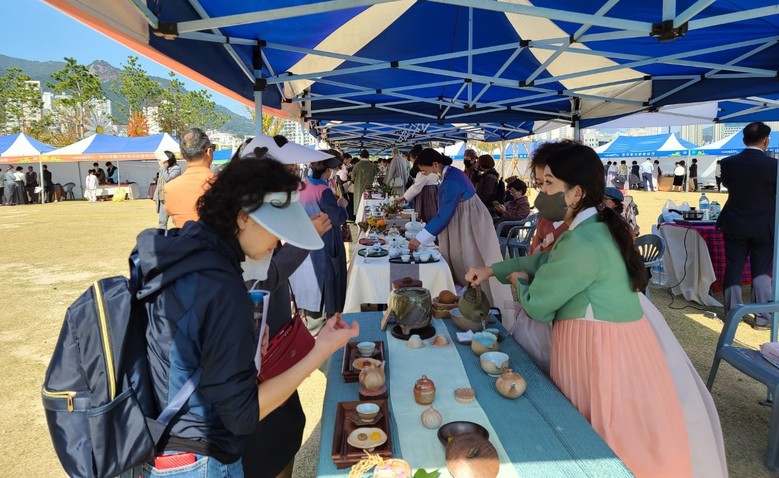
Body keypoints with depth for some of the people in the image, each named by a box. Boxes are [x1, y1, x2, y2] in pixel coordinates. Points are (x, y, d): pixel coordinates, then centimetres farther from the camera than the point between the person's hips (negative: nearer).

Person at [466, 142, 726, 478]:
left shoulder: (582, 244, -27)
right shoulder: (592, 229, 7)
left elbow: (537, 305, -18)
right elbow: (543, 261, 19)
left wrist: (519, 280, 4)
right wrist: (491, 270, 13)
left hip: (601, 351, -10)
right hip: (605, 341, 10)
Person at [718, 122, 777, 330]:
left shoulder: (728, 163, -7)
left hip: (734, 225, 2)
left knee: (733, 270, 9)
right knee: (762, 273, 8)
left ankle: (732, 313, 16)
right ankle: (762, 318, 14)